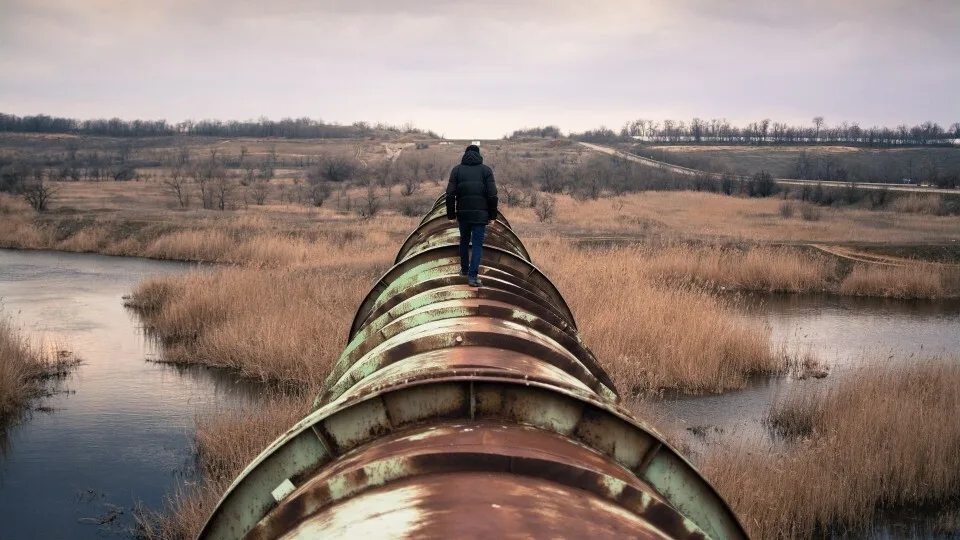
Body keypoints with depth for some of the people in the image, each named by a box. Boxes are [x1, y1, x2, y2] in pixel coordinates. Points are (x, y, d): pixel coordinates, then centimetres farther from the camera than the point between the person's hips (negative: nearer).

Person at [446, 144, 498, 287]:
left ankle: (464, 269, 33)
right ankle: (473, 276, -9)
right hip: (480, 214, -2)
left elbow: (450, 194, -2)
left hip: (463, 213, 2)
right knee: (477, 244, 0)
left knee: (464, 241, 22)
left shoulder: (457, 170, 4)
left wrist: (451, 214, 5)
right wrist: (492, 215, 0)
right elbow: (492, 195, -6)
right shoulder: (486, 170, 1)